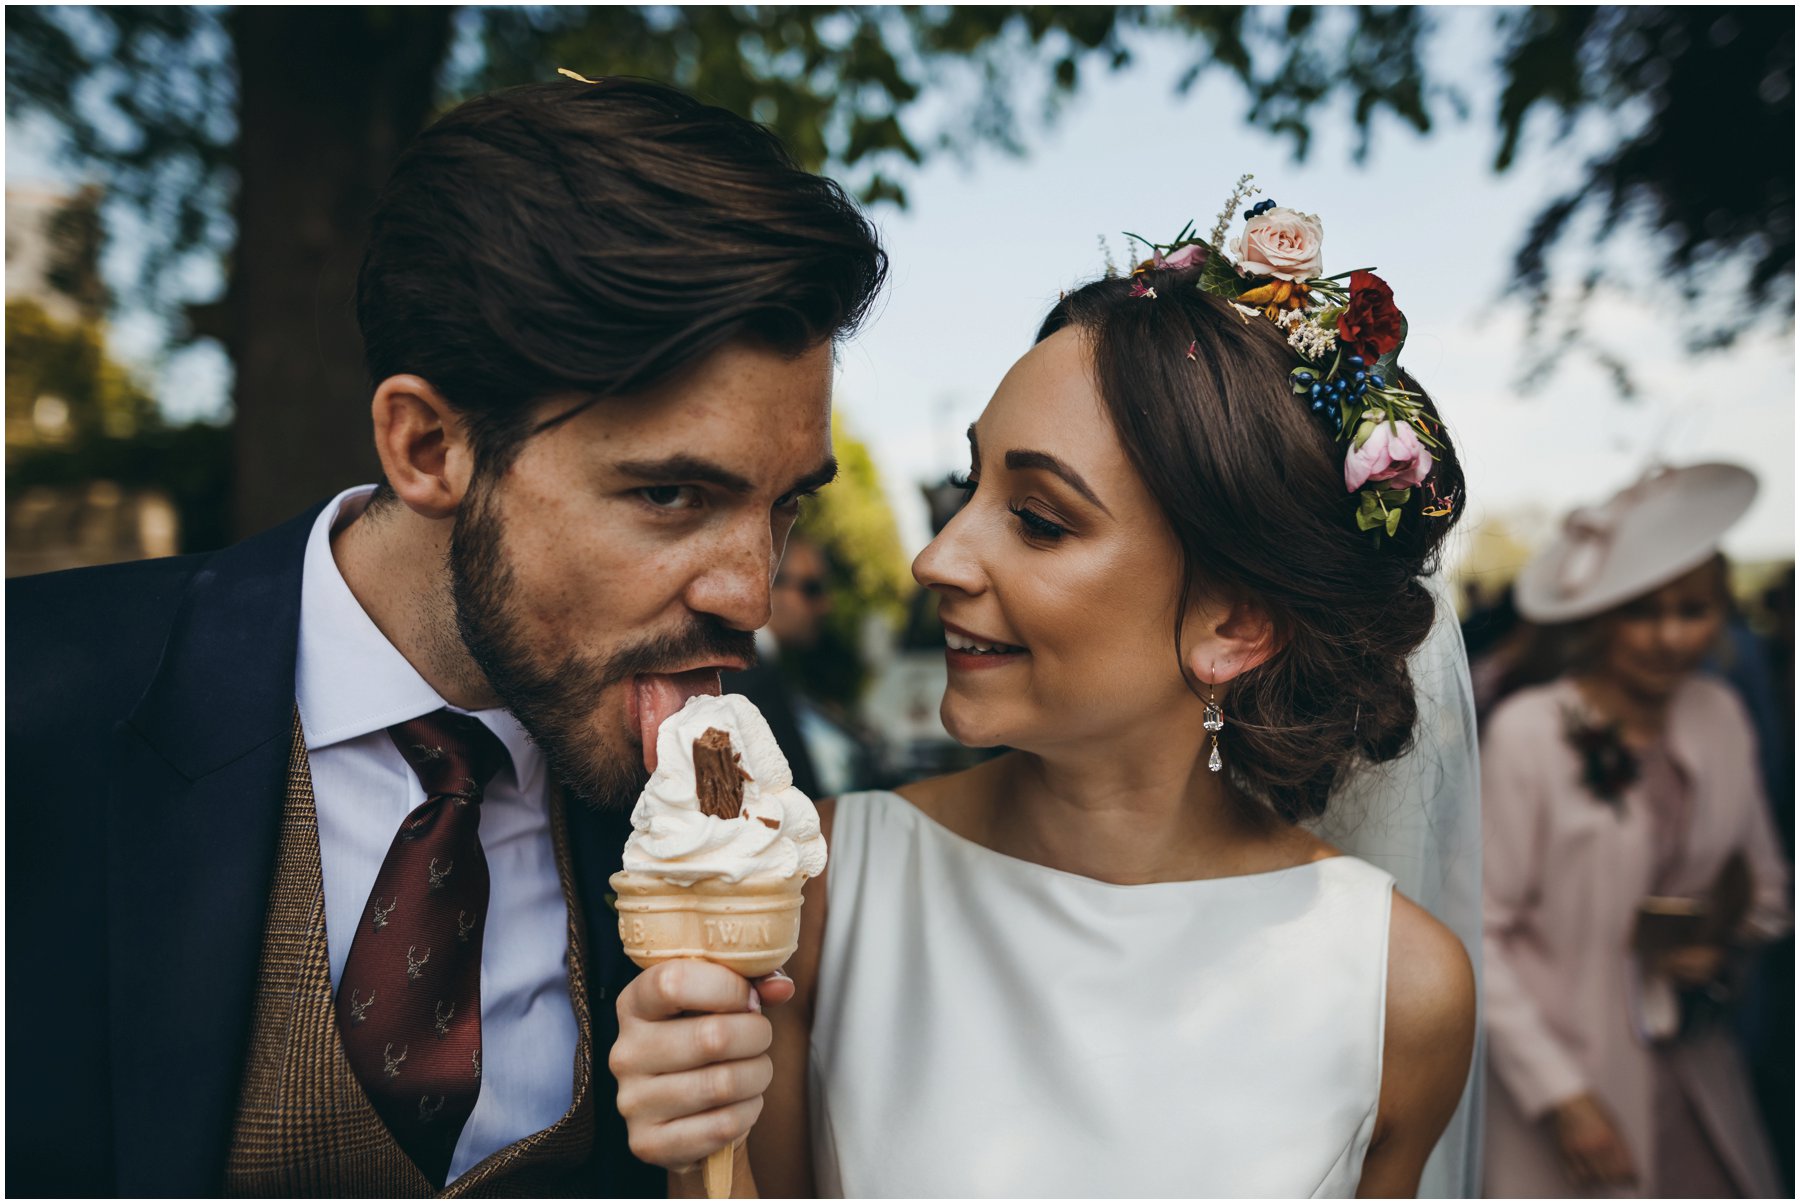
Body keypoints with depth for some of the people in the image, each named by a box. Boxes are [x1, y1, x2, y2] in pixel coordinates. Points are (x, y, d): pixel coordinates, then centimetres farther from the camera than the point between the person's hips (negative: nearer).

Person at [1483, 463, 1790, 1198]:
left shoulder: (1719, 715, 2)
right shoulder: (1529, 732, -16)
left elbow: (1766, 884, 16)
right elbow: (1479, 930, -14)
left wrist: (1730, 939, -5)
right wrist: (1558, 1096, -13)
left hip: (1695, 1075, 5)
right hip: (1566, 1075, -5)